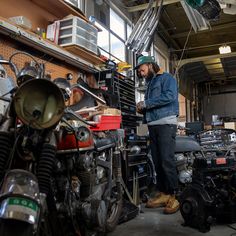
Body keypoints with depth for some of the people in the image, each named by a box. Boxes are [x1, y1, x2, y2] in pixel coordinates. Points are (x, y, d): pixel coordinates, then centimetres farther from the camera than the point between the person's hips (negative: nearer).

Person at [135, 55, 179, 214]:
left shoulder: (166, 78, 4)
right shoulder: (150, 84, 27)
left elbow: (170, 96, -15)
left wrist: (146, 103, -11)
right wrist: (142, 109, 7)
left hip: (166, 123, -8)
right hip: (153, 125, 8)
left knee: (167, 161, -11)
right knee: (157, 162, 6)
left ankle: (172, 197, -5)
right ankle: (162, 194, 12)